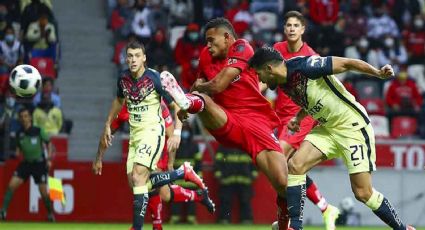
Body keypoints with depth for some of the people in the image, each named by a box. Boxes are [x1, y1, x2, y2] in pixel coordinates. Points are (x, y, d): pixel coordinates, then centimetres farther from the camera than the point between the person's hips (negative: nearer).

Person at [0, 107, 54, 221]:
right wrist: (17, 153, -7)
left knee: (43, 191, -2)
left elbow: (48, 143, 2)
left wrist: (49, 159, -5)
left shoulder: (38, 131, -10)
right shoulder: (19, 134, -1)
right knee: (12, 185, -12)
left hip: (39, 163, -3)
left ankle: (50, 214, 21)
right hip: (26, 163, 3)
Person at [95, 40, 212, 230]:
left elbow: (176, 106, -10)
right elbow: (119, 100, 24)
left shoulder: (155, 79, -16)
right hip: (134, 134, 7)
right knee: (136, 181, 2)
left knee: (138, 177, -20)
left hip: (152, 131, -7)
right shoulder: (124, 79, 2)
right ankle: (183, 173, 19)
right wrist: (108, 125, 25)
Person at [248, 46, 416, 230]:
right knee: (295, 166, -11)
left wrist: (378, 73, -29)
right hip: (327, 129, 8)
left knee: (363, 193, -9)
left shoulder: (303, 67, -22)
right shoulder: (284, 85, 4)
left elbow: (347, 63, -20)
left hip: (353, 126, -8)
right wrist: (298, 117, 6)